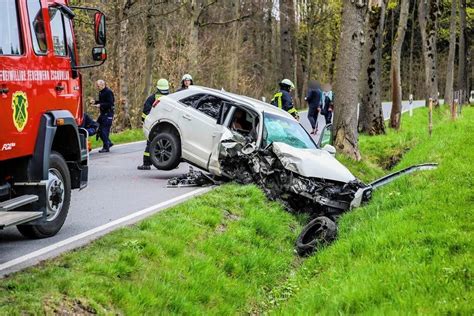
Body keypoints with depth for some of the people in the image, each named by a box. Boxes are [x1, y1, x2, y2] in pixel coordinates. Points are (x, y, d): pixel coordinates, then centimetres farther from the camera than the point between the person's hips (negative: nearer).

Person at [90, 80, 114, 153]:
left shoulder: (108, 92, -14)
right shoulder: (101, 92, 15)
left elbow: (110, 103, -19)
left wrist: (100, 105, -23)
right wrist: (95, 102, 9)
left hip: (108, 114, -10)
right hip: (103, 113, 10)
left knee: (105, 130, -9)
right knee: (99, 130, 9)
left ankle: (106, 147, -4)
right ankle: (108, 143, 21)